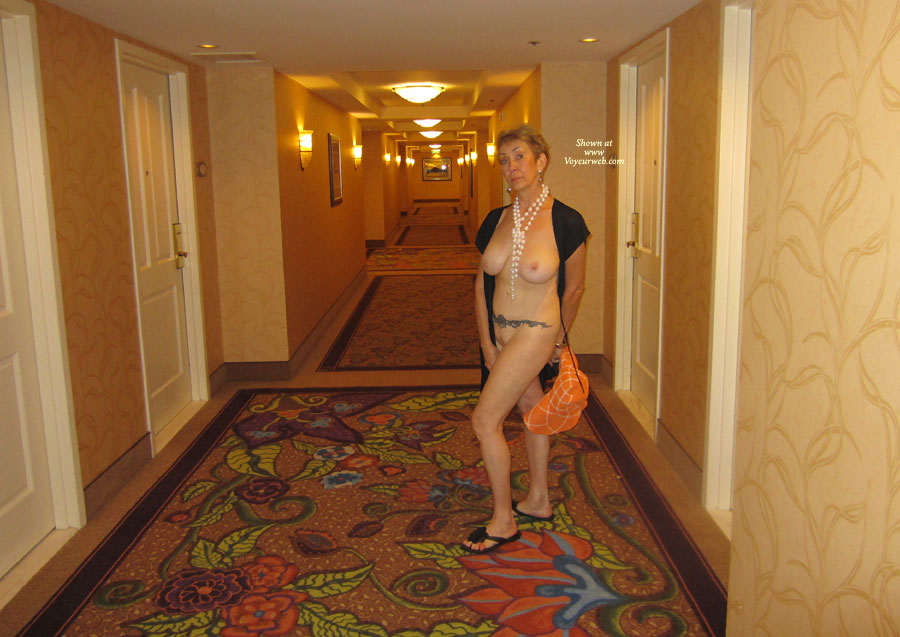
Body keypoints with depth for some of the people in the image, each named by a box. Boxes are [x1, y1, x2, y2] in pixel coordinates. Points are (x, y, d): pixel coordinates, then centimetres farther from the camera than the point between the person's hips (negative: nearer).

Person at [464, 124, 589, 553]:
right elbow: (482, 283, 6)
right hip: (499, 331, 6)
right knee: (532, 410, 19)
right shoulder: (496, 221, 1)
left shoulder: (566, 222, -14)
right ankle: (539, 501, 36)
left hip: (535, 332, -6)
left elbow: (574, 288, -2)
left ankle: (503, 522, 10)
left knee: (485, 421, -7)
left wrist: (559, 340, 9)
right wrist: (486, 342, 1)